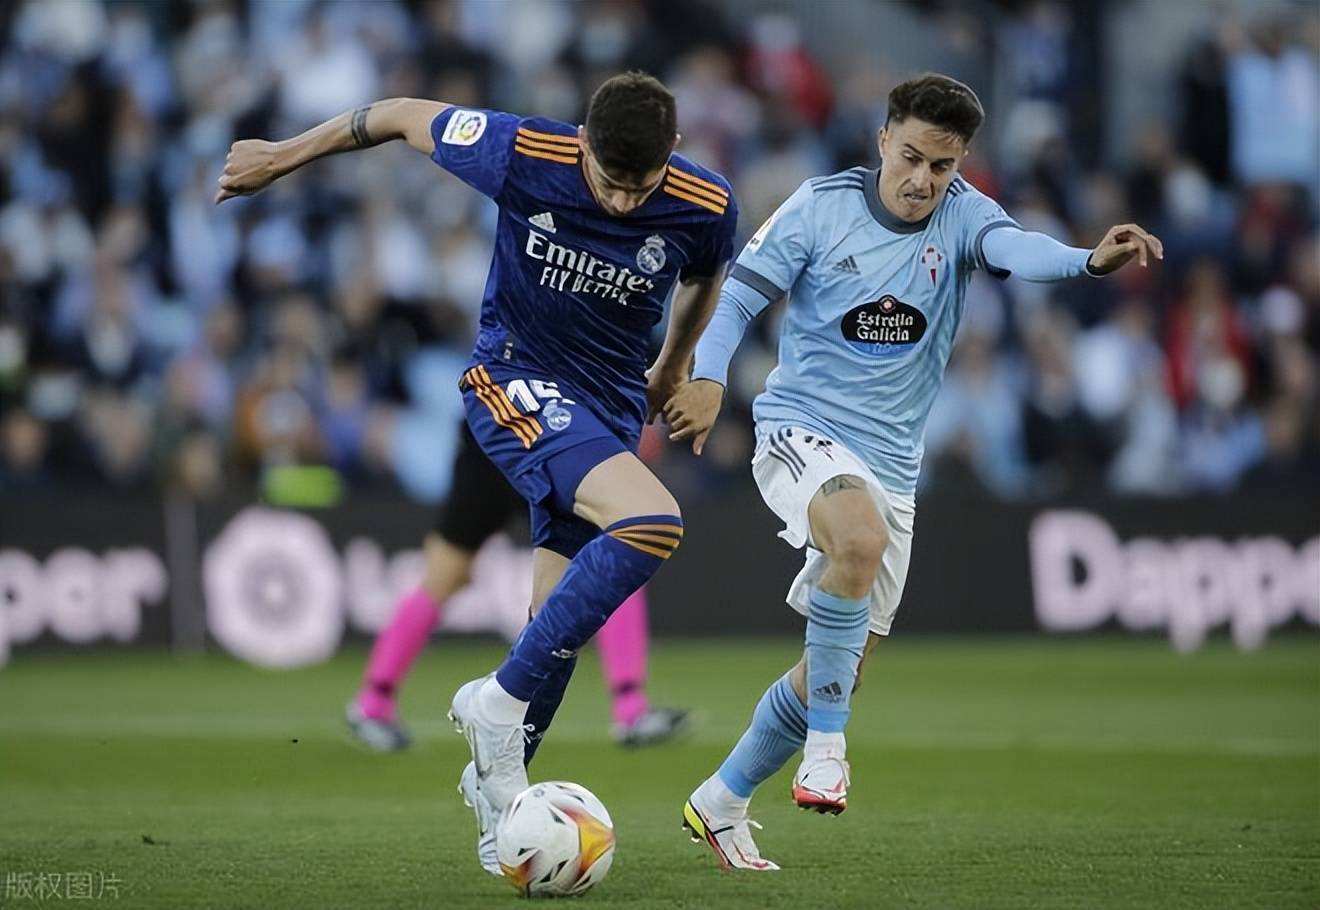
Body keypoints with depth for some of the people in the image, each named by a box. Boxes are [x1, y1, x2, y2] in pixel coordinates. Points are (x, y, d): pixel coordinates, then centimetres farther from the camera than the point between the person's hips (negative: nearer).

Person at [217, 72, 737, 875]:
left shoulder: (707, 207, -13)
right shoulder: (521, 154, -21)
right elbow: (404, 116, -4)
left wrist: (675, 366, 27)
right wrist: (283, 156, 7)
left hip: (613, 403, 4)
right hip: (516, 380, -4)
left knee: (563, 622, 1)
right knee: (652, 520, -29)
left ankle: (496, 784, 24)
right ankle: (501, 702, -18)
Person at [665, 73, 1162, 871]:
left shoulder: (960, 214, -1)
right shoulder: (821, 208, -6)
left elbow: (1012, 247, -22)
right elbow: (742, 294, -1)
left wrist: (1091, 261, -44)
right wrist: (708, 377, -18)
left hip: (892, 465, 4)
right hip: (801, 431, -4)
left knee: (836, 673, 8)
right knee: (860, 538, -37)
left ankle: (721, 802, 27)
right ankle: (827, 744, -26)